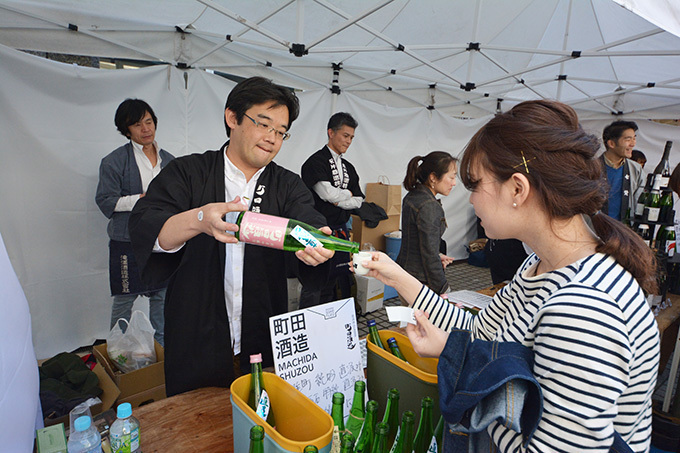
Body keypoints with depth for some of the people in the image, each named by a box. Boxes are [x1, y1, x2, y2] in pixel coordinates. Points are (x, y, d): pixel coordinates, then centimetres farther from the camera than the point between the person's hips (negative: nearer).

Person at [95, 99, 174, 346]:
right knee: (124, 300, 6)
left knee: (162, 296, 12)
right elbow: (106, 202, -8)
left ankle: (163, 346, 29)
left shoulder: (169, 160, 11)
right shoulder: (114, 161, -4)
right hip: (128, 242, -4)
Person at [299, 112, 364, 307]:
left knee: (334, 283, 14)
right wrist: (348, 193, -1)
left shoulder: (348, 168, 15)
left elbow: (358, 202, 8)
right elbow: (328, 193, -19)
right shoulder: (316, 162, -7)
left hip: (341, 232, 7)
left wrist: (337, 200, -7)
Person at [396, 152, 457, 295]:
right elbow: (429, 254, -20)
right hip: (420, 281, -9)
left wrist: (437, 255, 14)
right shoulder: (429, 206, -21)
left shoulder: (412, 196, 7)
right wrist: (442, 290, -13)